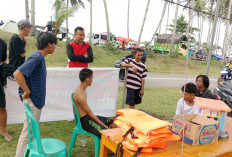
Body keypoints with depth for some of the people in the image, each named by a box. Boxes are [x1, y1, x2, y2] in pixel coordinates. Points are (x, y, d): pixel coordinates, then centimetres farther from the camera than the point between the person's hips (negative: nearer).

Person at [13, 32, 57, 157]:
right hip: (32, 100, -10)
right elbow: (17, 74, -30)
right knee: (27, 132, 3)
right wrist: (27, 92, -22)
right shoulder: (36, 58, -21)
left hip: (37, 100, 10)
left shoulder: (40, 57, 8)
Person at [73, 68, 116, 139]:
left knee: (113, 124, 11)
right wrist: (103, 125, -11)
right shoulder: (80, 95, -26)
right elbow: (90, 114, -19)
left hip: (87, 116, 10)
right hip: (84, 121, -10)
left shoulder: (82, 88, 4)